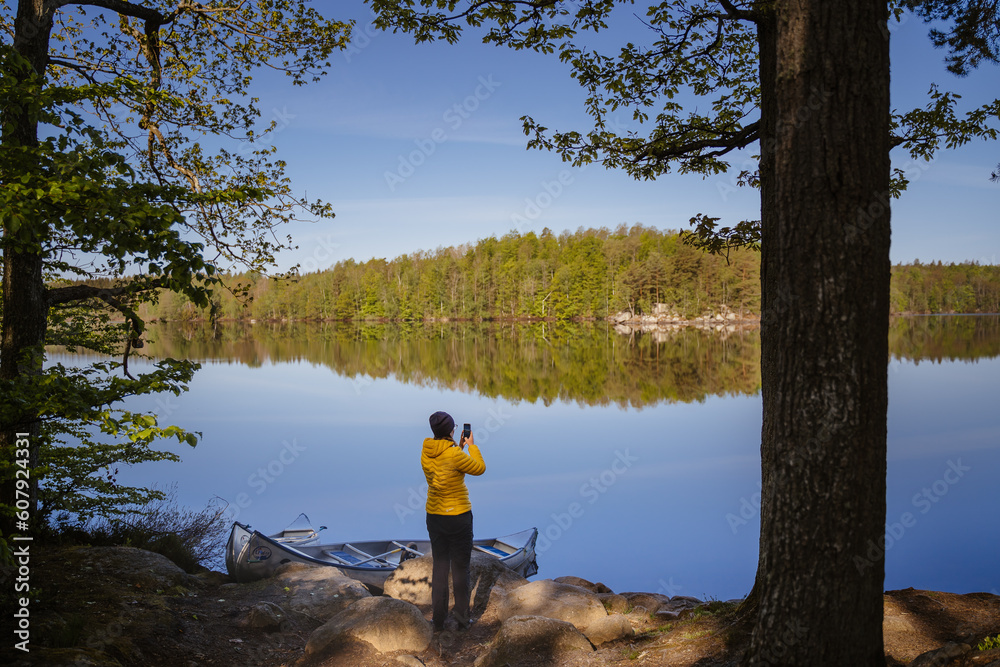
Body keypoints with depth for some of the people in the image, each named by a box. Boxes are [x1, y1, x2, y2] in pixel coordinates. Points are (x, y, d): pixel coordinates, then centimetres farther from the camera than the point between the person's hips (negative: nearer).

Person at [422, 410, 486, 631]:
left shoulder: (426, 452, -2)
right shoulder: (454, 455, -22)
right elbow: (479, 469, -7)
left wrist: (459, 447, 16)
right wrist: (472, 446, 5)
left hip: (434, 516, 6)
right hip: (458, 516, -6)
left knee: (440, 566, 14)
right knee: (460, 567, 8)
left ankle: (438, 618, 18)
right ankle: (462, 617, 16)